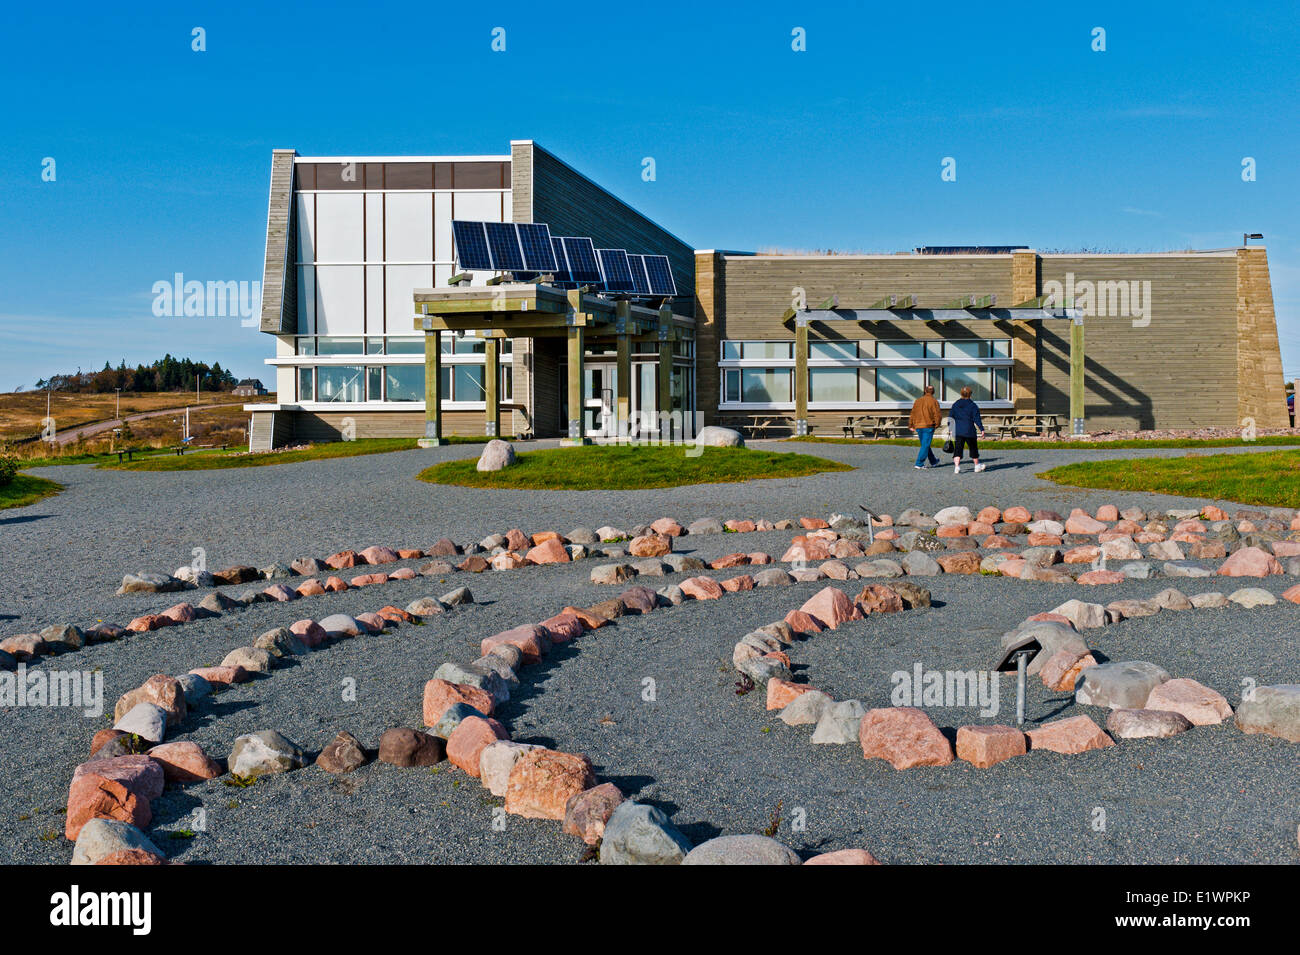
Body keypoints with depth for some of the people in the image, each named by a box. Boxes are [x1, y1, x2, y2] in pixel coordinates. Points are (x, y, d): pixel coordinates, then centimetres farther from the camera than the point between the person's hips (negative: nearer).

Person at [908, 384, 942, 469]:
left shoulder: (917, 401, 9)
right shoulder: (933, 402, -8)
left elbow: (913, 414, 10)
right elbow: (937, 415, -12)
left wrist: (911, 426, 13)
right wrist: (937, 424, 4)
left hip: (918, 426, 6)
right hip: (928, 427, -6)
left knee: (925, 445, 17)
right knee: (925, 446, -2)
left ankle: (933, 461, 32)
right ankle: (919, 464, -8)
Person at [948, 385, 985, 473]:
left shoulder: (955, 404, 6)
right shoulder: (973, 405, -6)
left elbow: (950, 417, 10)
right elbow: (977, 419, -9)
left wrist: (951, 429, 18)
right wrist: (982, 430, -6)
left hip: (958, 431, 3)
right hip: (969, 431, -3)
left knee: (958, 448, 1)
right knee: (973, 447, 14)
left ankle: (956, 466, -16)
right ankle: (977, 465, 27)